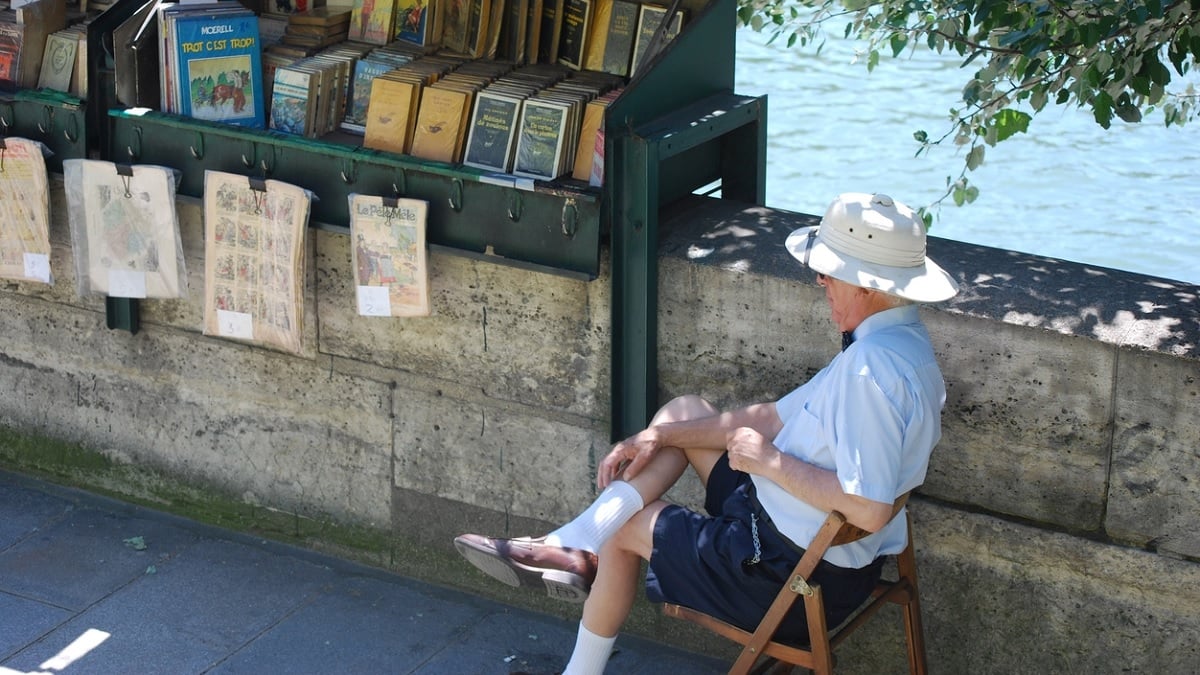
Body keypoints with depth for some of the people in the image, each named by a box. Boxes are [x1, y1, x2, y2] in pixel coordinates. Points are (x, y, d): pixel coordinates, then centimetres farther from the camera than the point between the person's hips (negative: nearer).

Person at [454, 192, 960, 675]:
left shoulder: (874, 370, -30)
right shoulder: (898, 342, 3)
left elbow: (868, 509, -36)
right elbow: (777, 416, 9)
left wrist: (770, 460, -23)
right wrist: (657, 437, 6)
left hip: (799, 569, -10)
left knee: (626, 525, 10)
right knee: (686, 411, 15)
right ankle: (573, 549, 12)